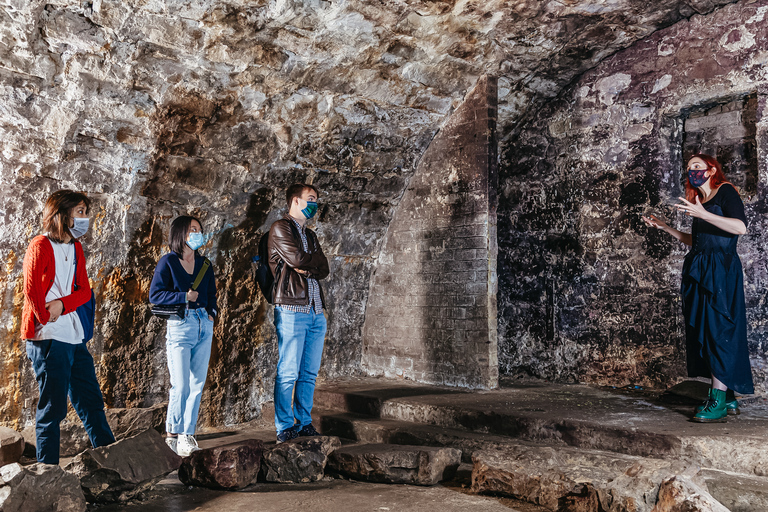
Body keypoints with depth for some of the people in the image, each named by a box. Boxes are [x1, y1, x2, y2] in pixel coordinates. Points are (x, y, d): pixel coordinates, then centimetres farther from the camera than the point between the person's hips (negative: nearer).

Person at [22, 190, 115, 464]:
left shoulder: (76, 247, 15)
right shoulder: (41, 246, -7)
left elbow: (85, 290, 9)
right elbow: (31, 290, -15)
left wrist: (62, 305, -8)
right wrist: (46, 319, -7)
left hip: (75, 336, 8)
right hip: (48, 338, -8)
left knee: (91, 400, 13)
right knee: (53, 407, -1)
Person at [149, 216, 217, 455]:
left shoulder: (205, 264, 15)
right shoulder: (168, 262, 0)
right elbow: (154, 295, -6)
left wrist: (212, 311, 2)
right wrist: (184, 297, -14)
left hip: (204, 327, 5)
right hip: (179, 327, -5)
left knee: (197, 384, 5)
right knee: (181, 386, -10)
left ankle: (187, 434, 15)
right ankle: (173, 433, 8)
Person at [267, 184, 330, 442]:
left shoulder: (310, 235, 24)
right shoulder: (280, 228, 0)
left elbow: (323, 269, 12)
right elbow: (297, 259, -14)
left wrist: (307, 267, -7)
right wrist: (315, 263, 5)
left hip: (316, 310, 7)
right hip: (292, 309, -7)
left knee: (309, 373, 8)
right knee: (288, 373, -4)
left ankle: (304, 423, 17)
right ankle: (285, 428, 5)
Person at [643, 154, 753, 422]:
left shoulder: (725, 191, -1)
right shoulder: (699, 201, 20)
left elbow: (741, 227, -15)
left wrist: (703, 214, -22)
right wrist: (664, 227, 21)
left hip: (721, 270, -8)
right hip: (699, 272, 8)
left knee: (719, 331, -10)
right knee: (702, 332, 5)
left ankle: (718, 400, -8)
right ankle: (728, 398, 12)